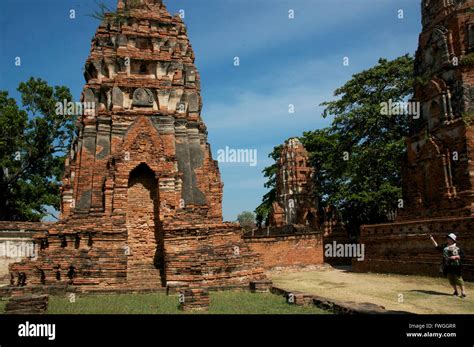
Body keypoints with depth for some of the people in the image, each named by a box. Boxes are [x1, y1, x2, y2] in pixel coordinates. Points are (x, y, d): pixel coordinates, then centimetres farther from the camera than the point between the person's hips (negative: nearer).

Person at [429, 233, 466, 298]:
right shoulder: (445, 246, 11)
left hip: (455, 266, -5)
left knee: (458, 278, -7)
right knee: (451, 279, 9)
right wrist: (432, 240, 8)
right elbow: (437, 247, 14)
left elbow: (462, 255, -3)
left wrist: (455, 257, -17)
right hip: (447, 266, 5)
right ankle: (456, 291, 22)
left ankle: (463, 292, 0)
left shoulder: (457, 247, -3)